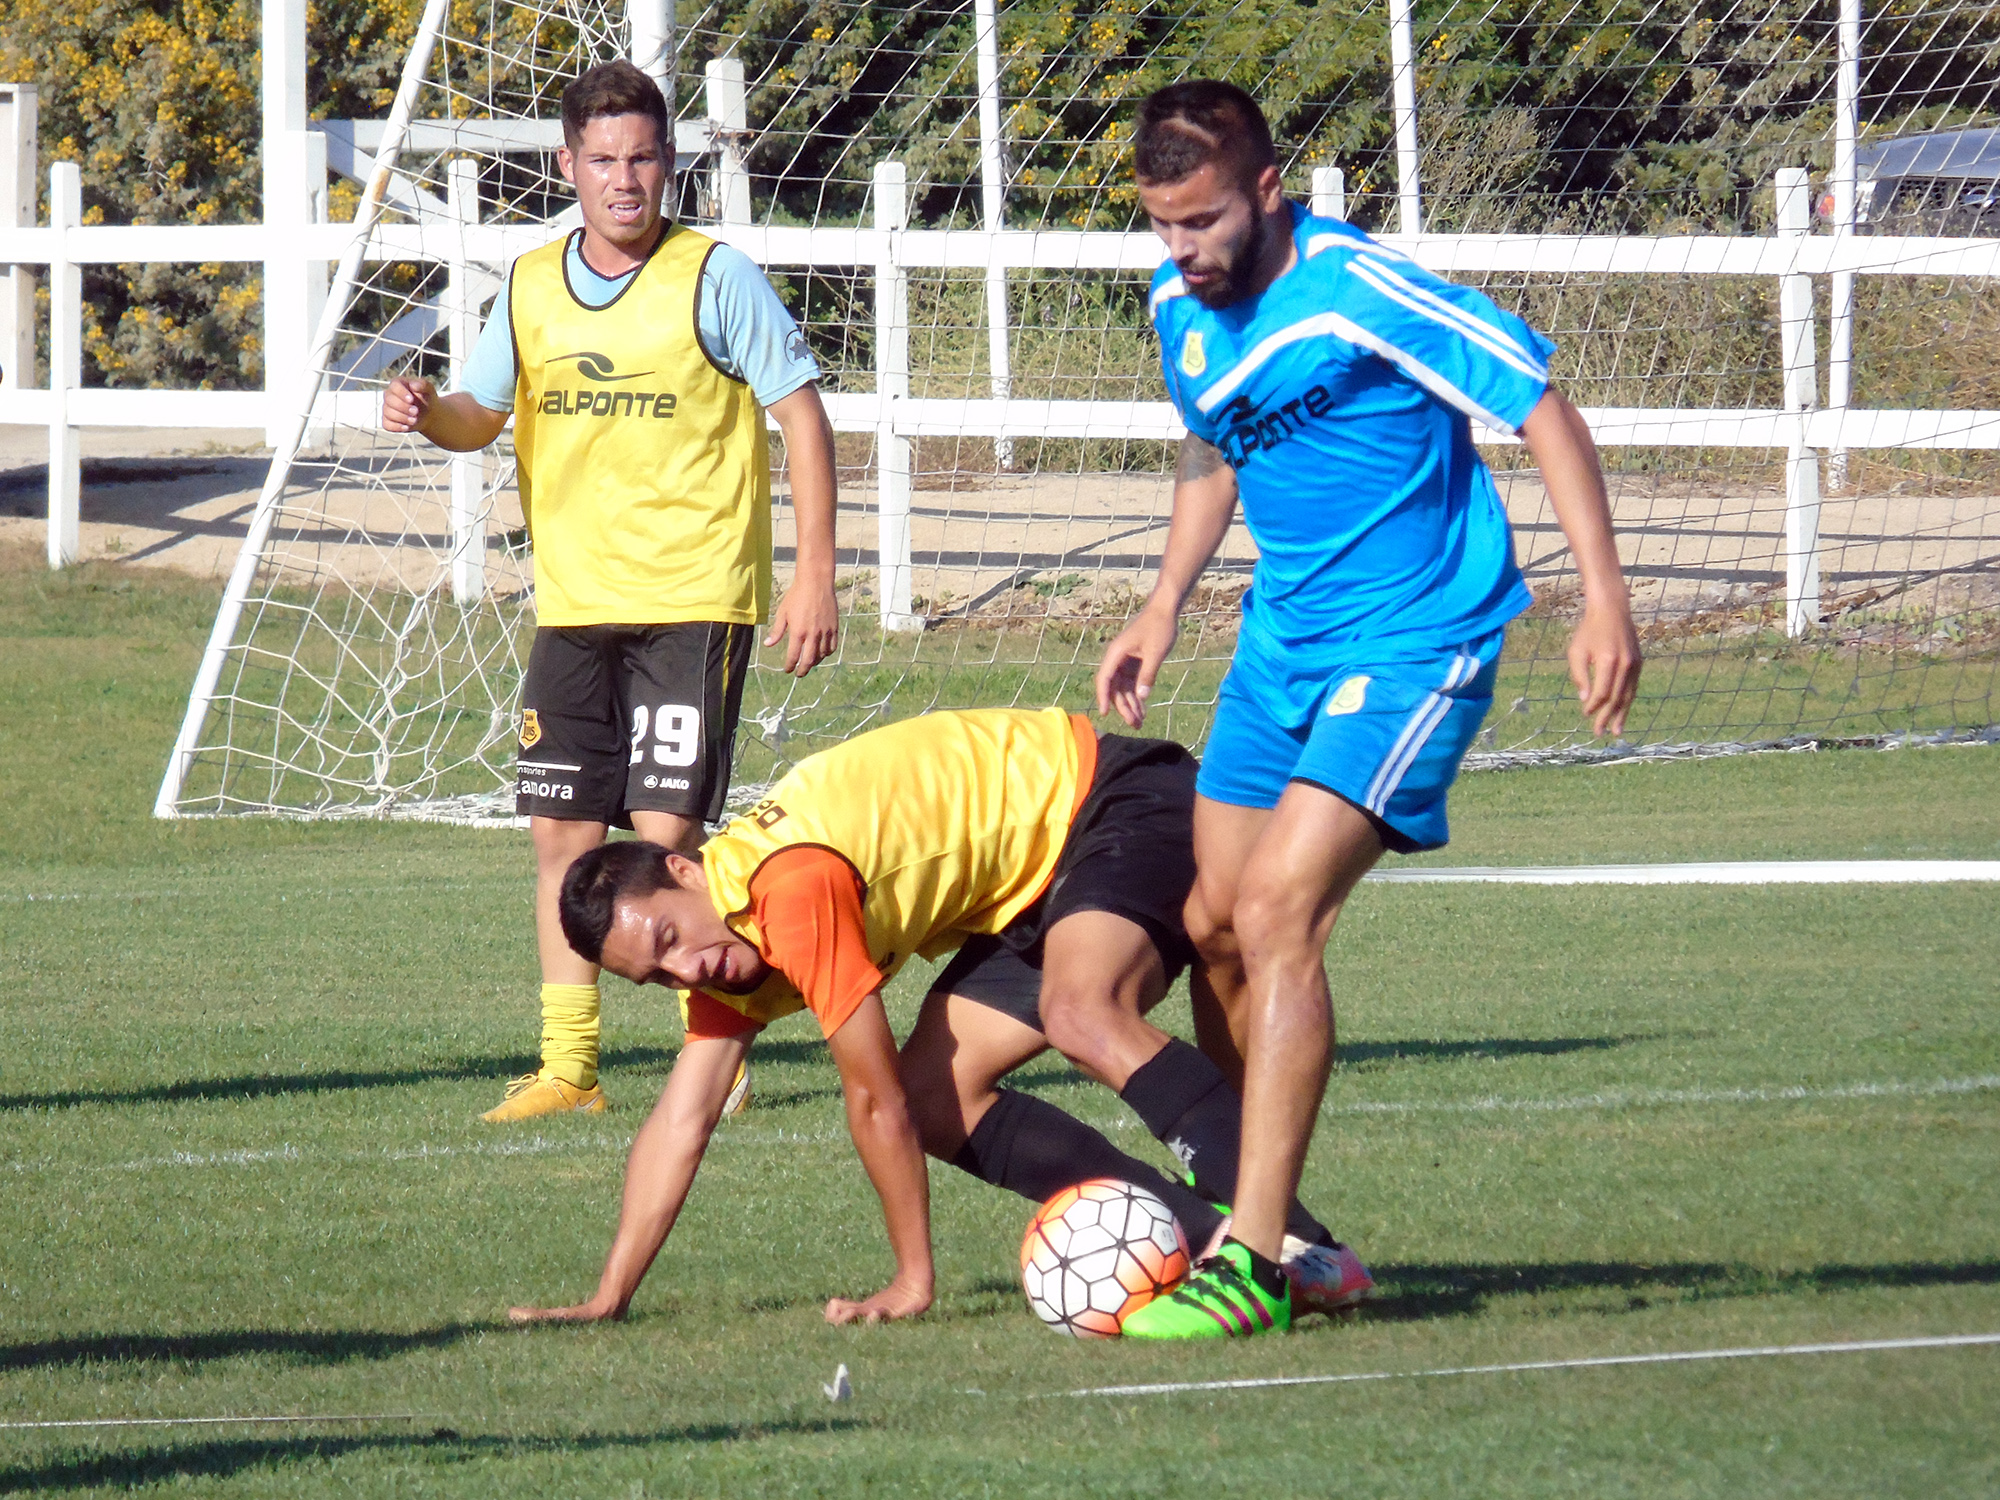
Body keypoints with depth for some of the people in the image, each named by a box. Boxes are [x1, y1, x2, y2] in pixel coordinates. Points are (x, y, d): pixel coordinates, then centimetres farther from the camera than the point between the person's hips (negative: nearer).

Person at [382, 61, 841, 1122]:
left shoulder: (716, 279, -6)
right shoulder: (530, 286, 8)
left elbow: (803, 416, -5)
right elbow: (484, 414, 17)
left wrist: (814, 576, -10)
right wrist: (430, 414, -8)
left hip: (695, 598, -5)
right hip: (574, 602, 5)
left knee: (667, 834, -11)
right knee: (563, 832, 4)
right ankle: (566, 1068, 11)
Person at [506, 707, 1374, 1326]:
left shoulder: (791, 887, -28)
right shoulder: (725, 943, 2)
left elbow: (872, 1097, -23)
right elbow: (680, 1120, 7)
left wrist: (913, 1284, -14)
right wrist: (607, 1302, 3)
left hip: (1122, 802, -10)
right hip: (1034, 887, 10)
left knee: (1079, 1012, -37)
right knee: (935, 1101, -4)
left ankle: (1303, 1253, -46)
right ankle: (1215, 1238, -12)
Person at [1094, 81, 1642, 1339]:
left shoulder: (1362, 294, -21)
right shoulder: (1180, 307, 3)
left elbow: (1543, 411, -17)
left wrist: (1605, 598, -22)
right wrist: (1164, 610, 16)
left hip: (1415, 644, -8)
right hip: (1283, 640, 8)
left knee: (1276, 915, -19)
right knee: (1216, 926, 8)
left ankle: (1254, 1266, -17)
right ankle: (1260, 1206, 27)